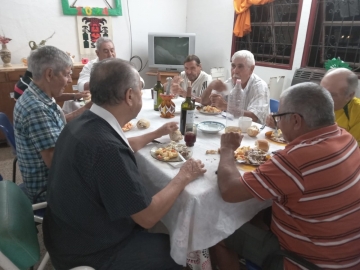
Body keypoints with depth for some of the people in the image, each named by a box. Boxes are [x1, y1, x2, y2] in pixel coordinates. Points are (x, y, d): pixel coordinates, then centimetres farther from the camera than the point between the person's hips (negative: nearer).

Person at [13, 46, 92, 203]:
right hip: (45, 188, -9)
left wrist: (87, 108, 2)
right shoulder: (36, 109, -29)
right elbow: (54, 160, -32)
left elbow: (59, 124, 12)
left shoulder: (37, 98, 1)